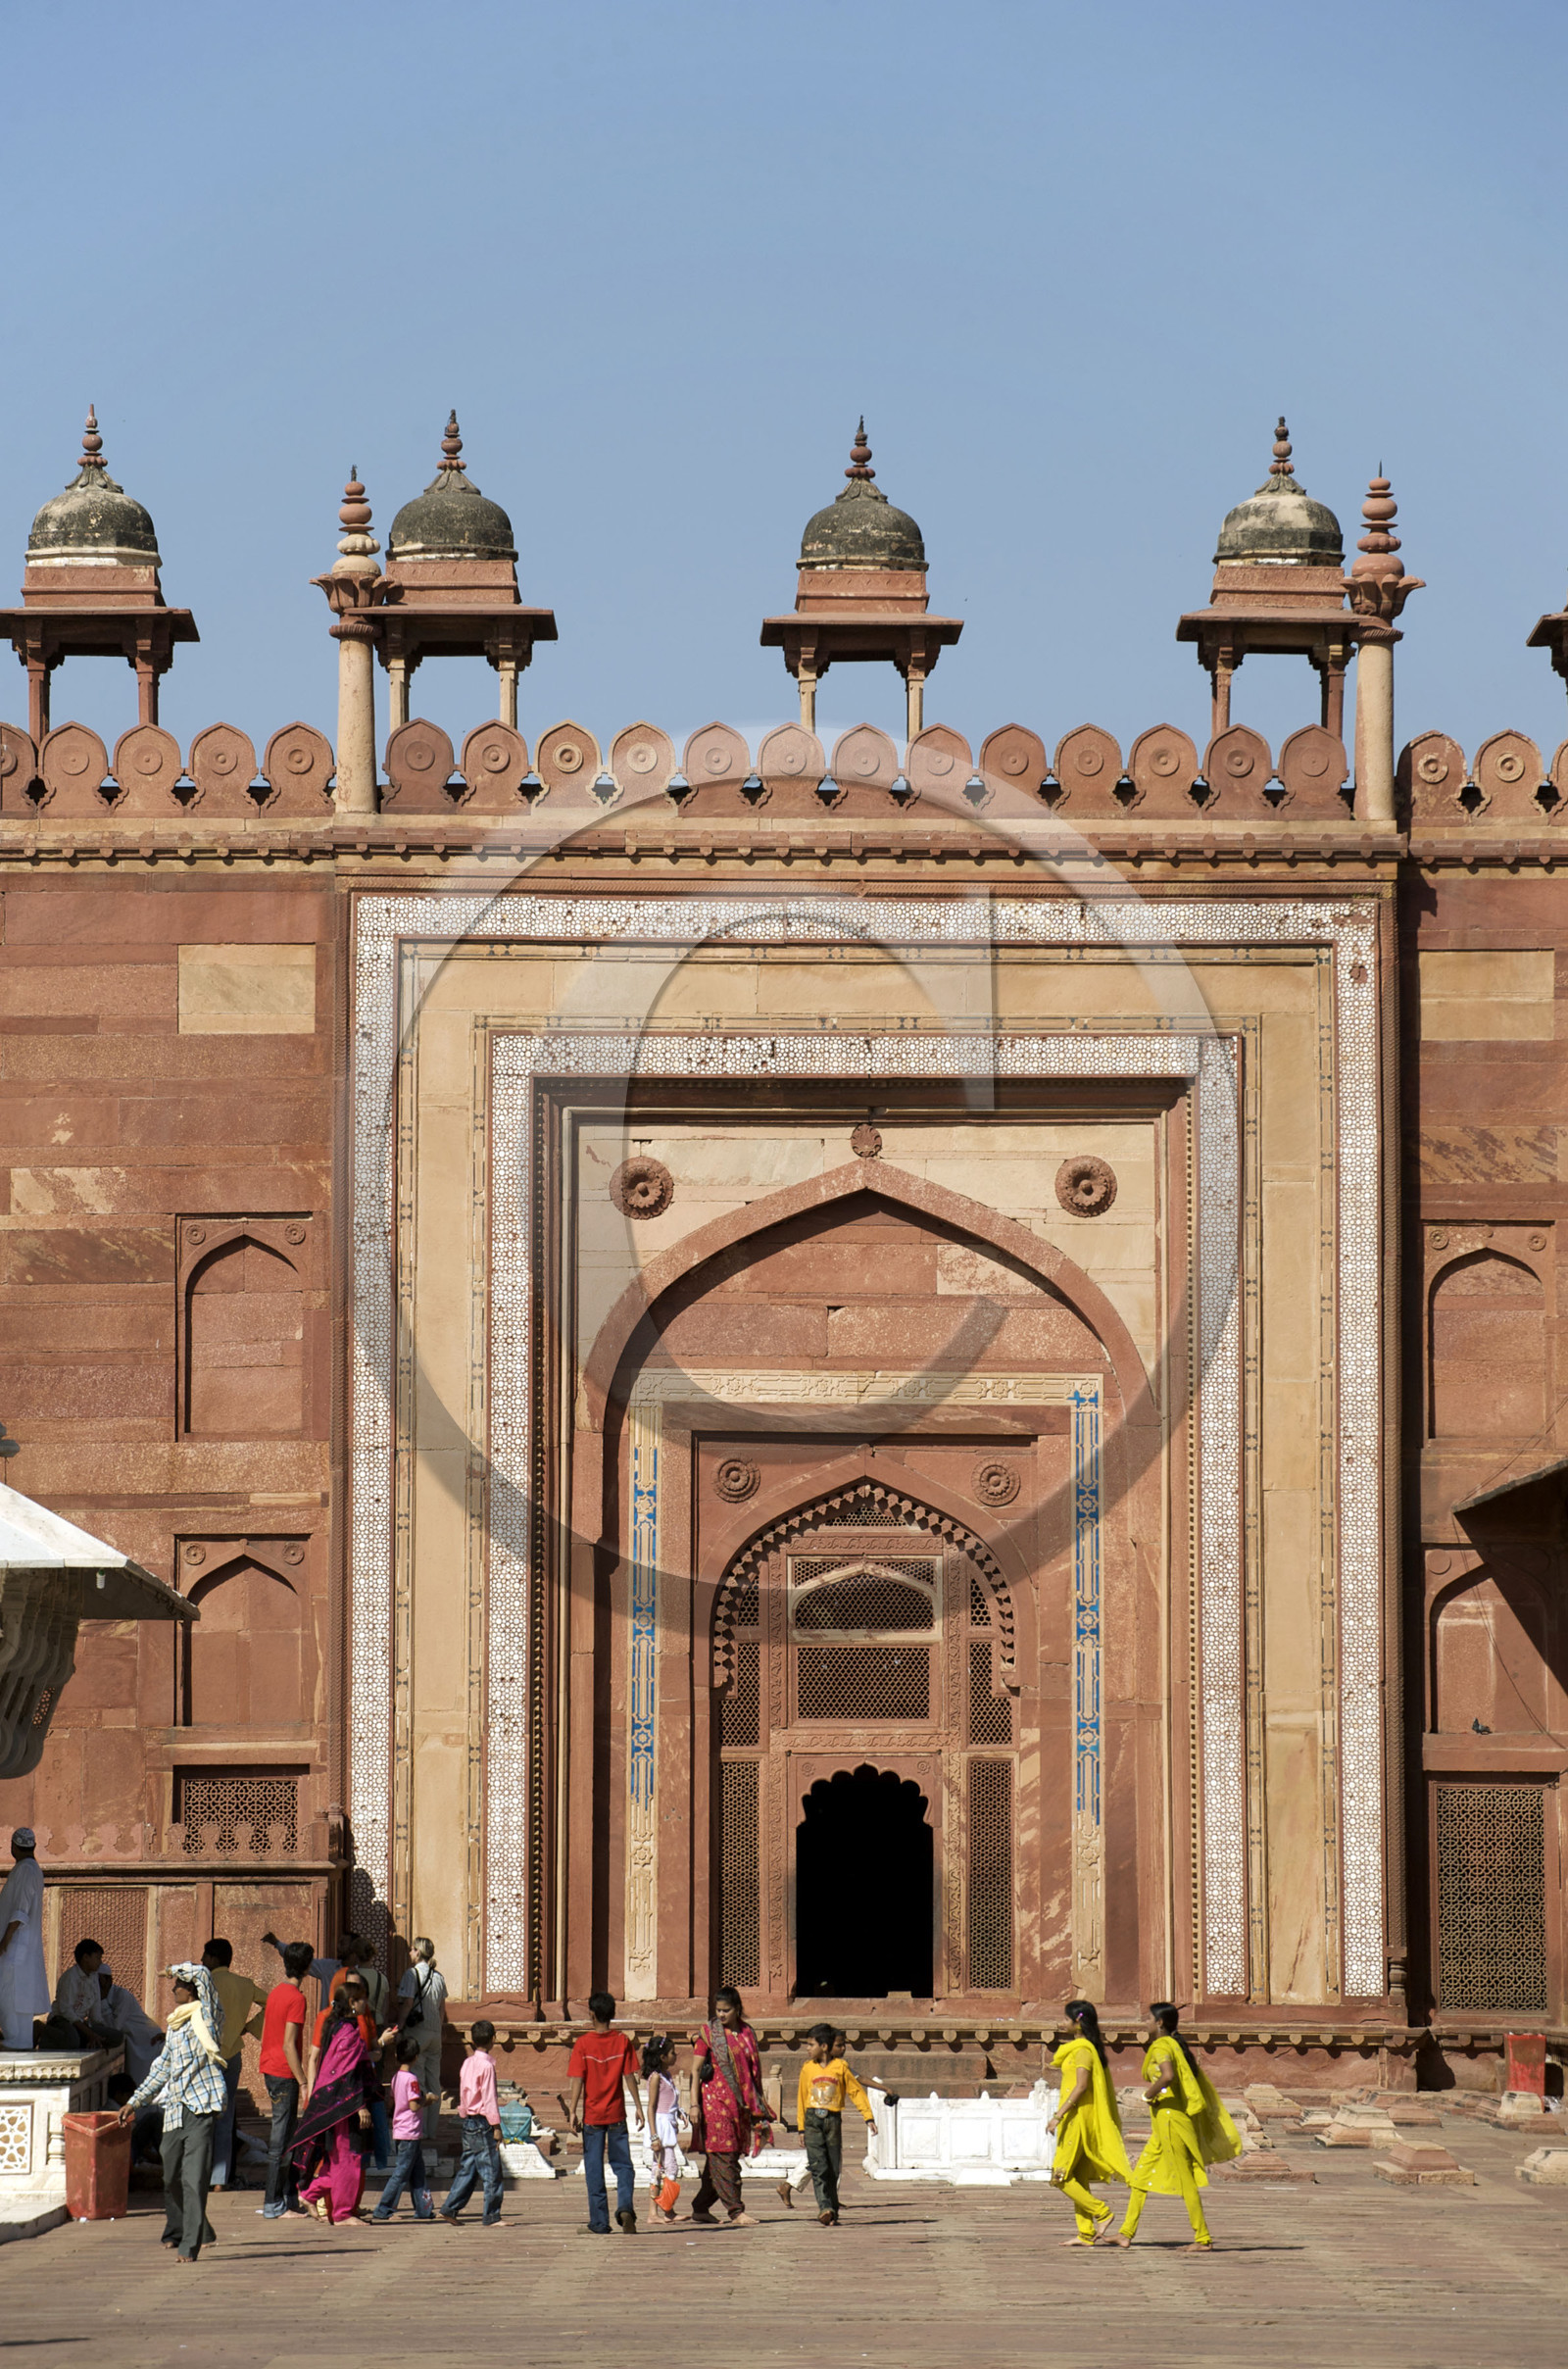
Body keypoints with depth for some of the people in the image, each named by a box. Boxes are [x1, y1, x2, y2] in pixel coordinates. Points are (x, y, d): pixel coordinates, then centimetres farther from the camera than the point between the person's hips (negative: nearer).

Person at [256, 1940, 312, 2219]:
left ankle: (291, 2196, 22)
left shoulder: (275, 1992, 11)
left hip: (270, 2070, 9)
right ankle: (273, 2205, -3)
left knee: (284, 2136, 16)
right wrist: (303, 2082, -18)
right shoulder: (296, 1998, -16)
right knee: (281, 2141, -5)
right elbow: (289, 2045, -20)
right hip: (285, 2073, -9)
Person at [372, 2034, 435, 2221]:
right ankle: (382, 2210, -6)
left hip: (399, 2132, 9)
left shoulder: (396, 2077, 9)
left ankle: (423, 2209, 16)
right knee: (401, 2174, -5)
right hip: (411, 2133, -9)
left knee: (417, 2172, 14)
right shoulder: (411, 2079, -15)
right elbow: (414, 2106, -20)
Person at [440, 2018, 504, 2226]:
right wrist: (496, 2126, -12)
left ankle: (449, 2209, 13)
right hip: (482, 2122, -8)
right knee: (491, 2171, -3)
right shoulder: (486, 2065, -14)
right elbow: (489, 2098, -15)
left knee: (467, 2168, 14)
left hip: (468, 2121, 8)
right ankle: (492, 2217, -2)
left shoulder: (468, 2062, 9)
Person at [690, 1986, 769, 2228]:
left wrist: (758, 2103, 16)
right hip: (715, 2099, -5)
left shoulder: (747, 2033, 11)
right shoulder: (708, 2033, -2)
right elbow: (696, 2070, -4)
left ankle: (701, 2207, 19)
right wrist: (694, 2104, -11)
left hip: (740, 2102, 5)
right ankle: (736, 2212, -13)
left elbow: (755, 2068, 18)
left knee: (717, 2158, 8)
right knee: (723, 2157, -9)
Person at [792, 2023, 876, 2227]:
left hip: (833, 2119, 0)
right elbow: (801, 2097, 14)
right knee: (818, 2166, -14)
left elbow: (857, 2091, 7)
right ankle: (825, 2208, -22)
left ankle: (832, 2212, 9)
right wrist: (801, 2127, 12)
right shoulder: (808, 2068, 8)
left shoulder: (840, 2067, 3)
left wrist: (868, 2117, 0)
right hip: (813, 2120, 0)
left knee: (833, 2169, 2)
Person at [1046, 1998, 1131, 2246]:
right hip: (1081, 2119, 10)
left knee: (1061, 2177, -9)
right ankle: (1086, 2233, 7)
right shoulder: (1092, 2047, 15)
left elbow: (1081, 2086, -22)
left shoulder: (1082, 2049, -13)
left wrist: (1059, 2115, -23)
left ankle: (1102, 2213, -10)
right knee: (1078, 2178, 9)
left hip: (1078, 2116, -10)